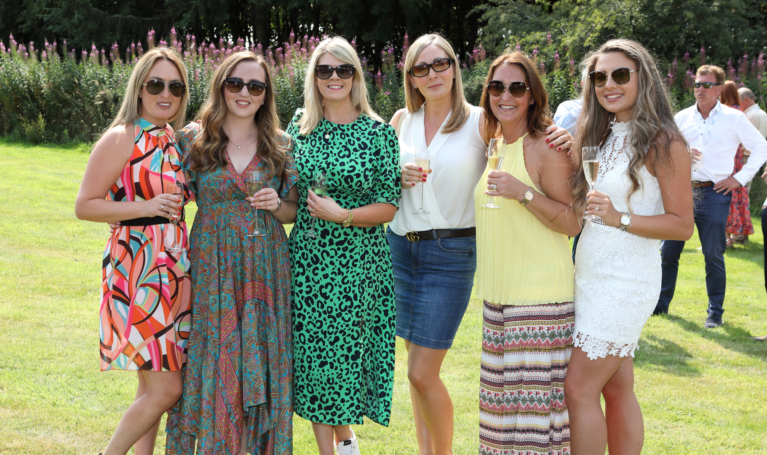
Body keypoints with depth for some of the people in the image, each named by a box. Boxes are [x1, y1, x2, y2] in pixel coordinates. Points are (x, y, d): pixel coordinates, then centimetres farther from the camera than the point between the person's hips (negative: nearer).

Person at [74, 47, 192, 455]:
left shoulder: (175, 140, 12)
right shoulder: (120, 139, -9)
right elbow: (84, 206, -12)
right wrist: (145, 207, -21)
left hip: (173, 269, 8)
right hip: (136, 269, -7)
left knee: (154, 385, 12)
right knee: (164, 389, -9)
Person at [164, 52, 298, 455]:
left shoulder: (281, 146, 4)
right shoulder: (193, 140, 1)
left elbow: (292, 212, 11)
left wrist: (276, 205, -10)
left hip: (265, 267, 1)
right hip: (211, 268, -1)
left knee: (261, 360, 4)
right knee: (213, 363, 1)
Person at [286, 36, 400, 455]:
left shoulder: (378, 132, -3)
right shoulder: (300, 126, 7)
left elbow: (389, 207, -5)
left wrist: (342, 215, -16)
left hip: (358, 261, -2)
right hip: (307, 259, 3)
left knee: (347, 352, 1)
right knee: (312, 356, 4)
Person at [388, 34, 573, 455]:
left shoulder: (480, 122, -5)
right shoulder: (402, 120, 6)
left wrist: (560, 141, -26)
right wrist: (400, 178, -8)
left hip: (451, 253, -4)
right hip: (399, 246, 4)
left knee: (422, 373, -7)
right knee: (416, 364, 12)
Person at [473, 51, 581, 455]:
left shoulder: (545, 149, -11)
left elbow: (573, 223, -14)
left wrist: (524, 193, -24)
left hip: (541, 297, -8)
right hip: (500, 294, 8)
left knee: (534, 398, -7)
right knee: (503, 396, 11)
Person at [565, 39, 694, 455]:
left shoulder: (663, 142, -10)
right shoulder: (601, 137, 13)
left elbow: (682, 225, -12)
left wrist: (620, 218, -24)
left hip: (626, 279, -7)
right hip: (589, 275, 7)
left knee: (579, 388, -7)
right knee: (617, 387, 12)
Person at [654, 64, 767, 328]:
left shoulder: (733, 118, 0)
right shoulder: (682, 118, 9)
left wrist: (740, 178, -3)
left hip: (714, 194, -3)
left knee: (714, 254, 0)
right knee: (668, 250, 5)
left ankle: (715, 312, 10)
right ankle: (661, 304, 17)